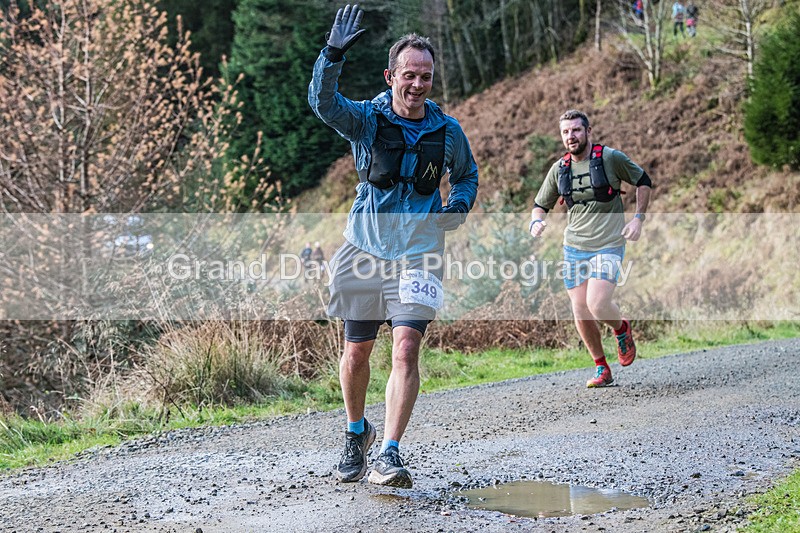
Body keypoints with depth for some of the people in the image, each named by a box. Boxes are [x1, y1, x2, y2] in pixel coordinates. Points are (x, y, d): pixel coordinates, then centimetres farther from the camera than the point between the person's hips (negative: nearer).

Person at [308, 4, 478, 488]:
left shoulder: (448, 131, 4)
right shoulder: (366, 119, -1)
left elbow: (467, 174, 22)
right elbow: (323, 102, -21)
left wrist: (458, 207, 1)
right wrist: (334, 54, -35)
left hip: (418, 252, 0)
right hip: (365, 248, 0)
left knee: (406, 349, -16)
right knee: (357, 352, 9)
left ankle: (389, 455, -15)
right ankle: (356, 433, 34)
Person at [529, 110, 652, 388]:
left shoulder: (611, 158, -5)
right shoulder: (559, 169, 5)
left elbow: (643, 181, 7)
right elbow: (540, 205, 15)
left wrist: (638, 219, -3)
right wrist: (536, 221, -8)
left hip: (608, 247, -4)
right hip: (574, 248, 4)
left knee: (597, 305, -20)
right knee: (580, 313, 2)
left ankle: (622, 329, 15)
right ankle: (601, 368, 20)